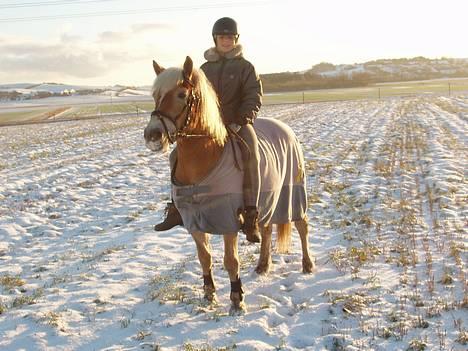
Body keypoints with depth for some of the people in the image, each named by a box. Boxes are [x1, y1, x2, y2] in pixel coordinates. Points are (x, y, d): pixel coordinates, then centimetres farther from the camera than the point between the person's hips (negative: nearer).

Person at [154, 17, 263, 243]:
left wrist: (239, 122, -20)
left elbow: (254, 98, -6)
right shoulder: (205, 68, 13)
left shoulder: (245, 67, 3)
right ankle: (177, 208, 4)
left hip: (239, 124, -5)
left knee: (249, 154, -33)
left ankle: (250, 217, -36)